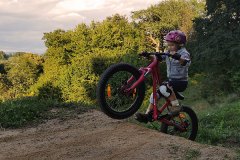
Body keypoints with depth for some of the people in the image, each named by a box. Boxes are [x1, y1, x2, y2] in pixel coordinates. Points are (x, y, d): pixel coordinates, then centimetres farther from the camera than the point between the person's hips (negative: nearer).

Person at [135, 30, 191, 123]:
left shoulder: (183, 53, -9)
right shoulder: (168, 53, 12)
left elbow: (186, 62, -30)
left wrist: (177, 57, -50)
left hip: (181, 81, -7)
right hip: (171, 80, 7)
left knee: (164, 88, -34)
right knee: (155, 94, -4)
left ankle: (176, 106, -21)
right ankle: (147, 115, 1)